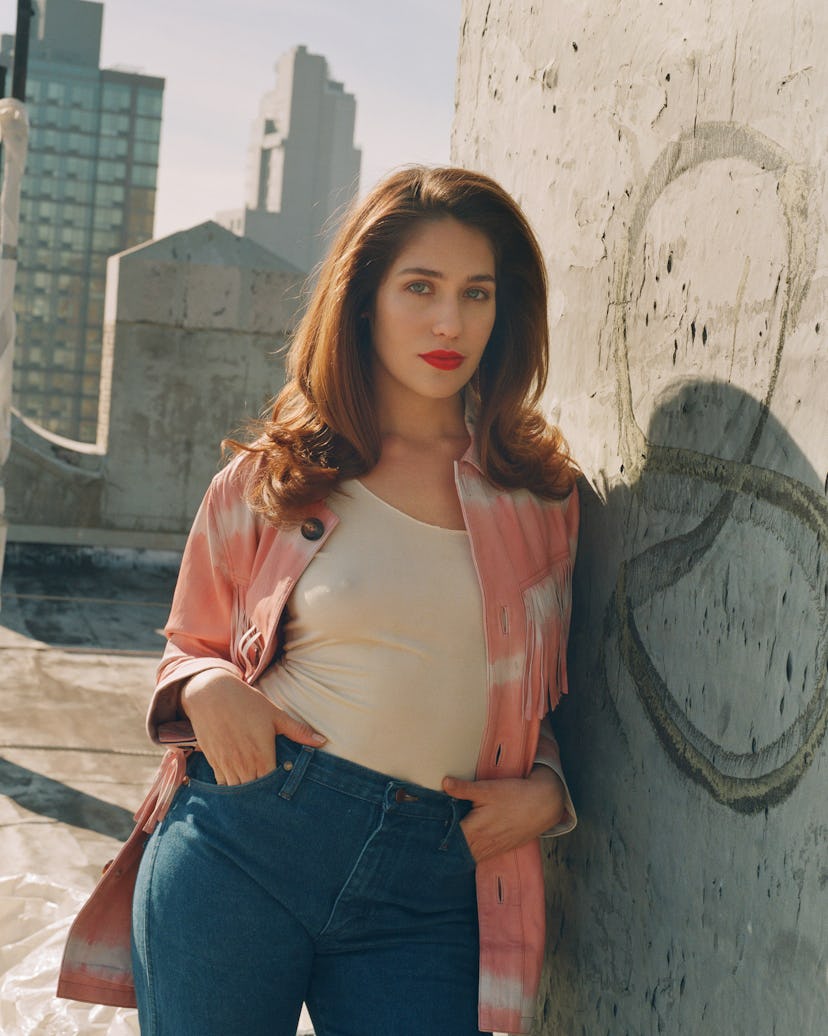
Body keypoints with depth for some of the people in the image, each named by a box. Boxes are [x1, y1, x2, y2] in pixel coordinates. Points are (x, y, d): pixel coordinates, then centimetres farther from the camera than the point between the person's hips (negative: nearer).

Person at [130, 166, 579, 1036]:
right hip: (243, 839, 0)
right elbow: (190, 647, 14)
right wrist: (207, 688, -8)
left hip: (427, 897, 1)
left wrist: (545, 787, -1)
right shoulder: (266, 479, 4)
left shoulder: (540, 494, 8)